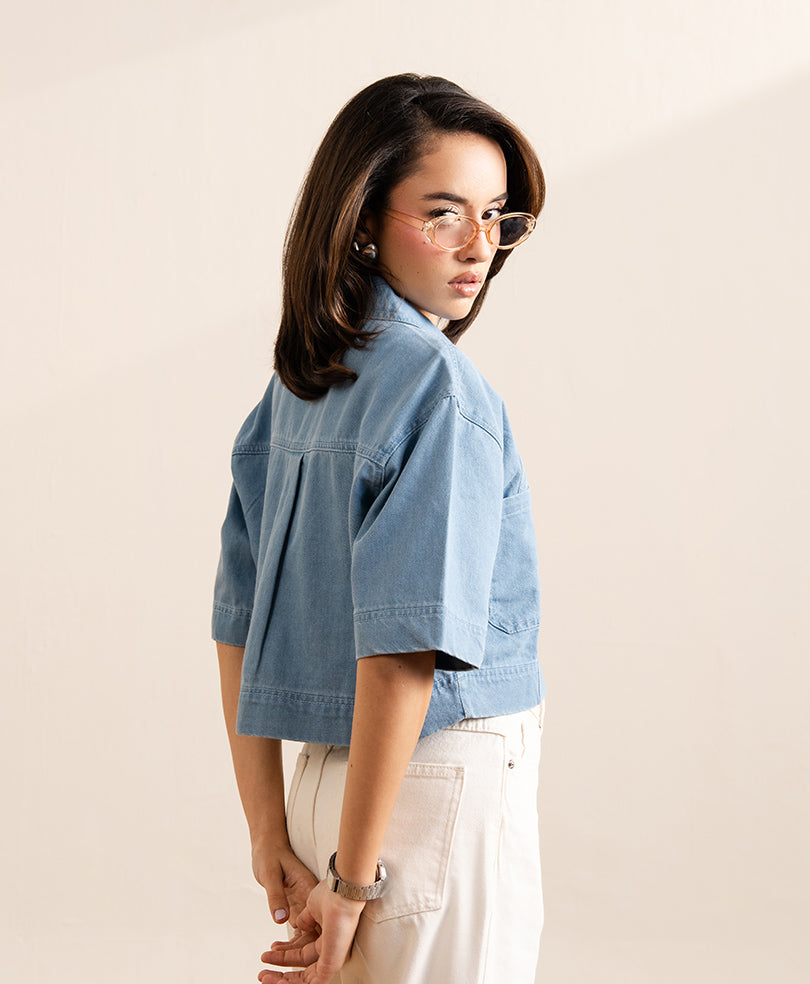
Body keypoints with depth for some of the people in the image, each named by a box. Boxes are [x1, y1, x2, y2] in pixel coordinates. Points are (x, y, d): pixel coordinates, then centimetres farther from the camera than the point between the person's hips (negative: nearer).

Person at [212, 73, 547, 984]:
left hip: (324, 777, 8)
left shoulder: (293, 387, 6)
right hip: (449, 787, -8)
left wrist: (270, 832, 9)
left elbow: (238, 618, 8)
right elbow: (403, 645, -22)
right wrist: (355, 882, -17)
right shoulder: (442, 387, -17)